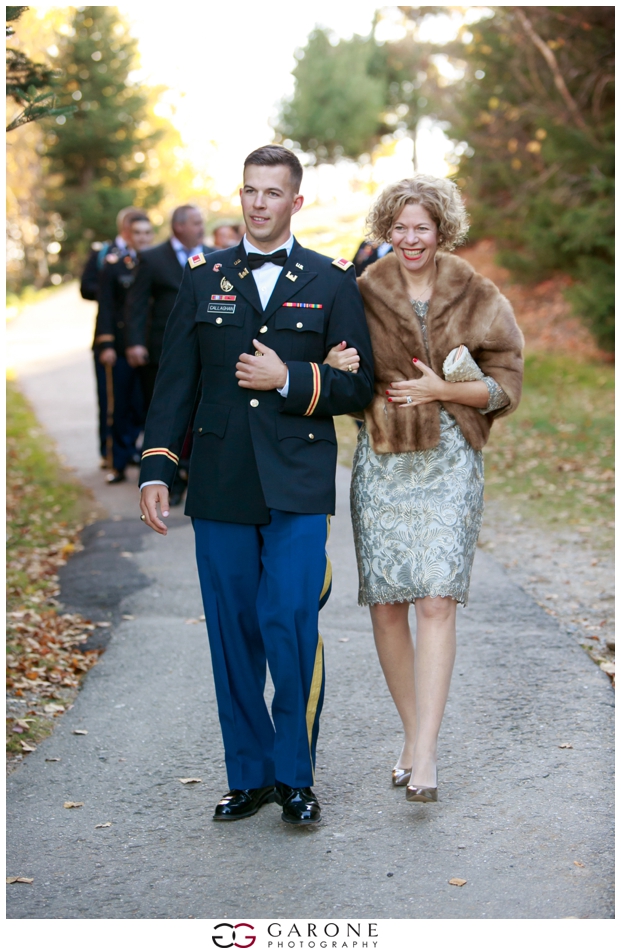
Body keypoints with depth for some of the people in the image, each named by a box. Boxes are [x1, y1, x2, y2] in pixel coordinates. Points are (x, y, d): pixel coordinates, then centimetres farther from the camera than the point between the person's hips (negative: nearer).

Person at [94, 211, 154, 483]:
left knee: (144, 405, 0)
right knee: (120, 406, 5)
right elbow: (105, 307, 1)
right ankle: (119, 463, 13)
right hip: (121, 346, 0)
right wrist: (106, 345, -8)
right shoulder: (113, 266, 5)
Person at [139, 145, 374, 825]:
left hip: (298, 487, -2)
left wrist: (289, 379, -11)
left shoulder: (332, 282, 7)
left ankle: (294, 775, 8)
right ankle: (249, 775, 19)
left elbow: (358, 385, 4)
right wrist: (156, 470, 1)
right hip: (220, 484, 2)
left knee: (289, 626, -10)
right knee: (232, 634, 6)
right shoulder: (202, 278, 12)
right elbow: (174, 381, 9)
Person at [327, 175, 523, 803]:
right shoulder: (363, 295, 8)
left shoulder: (477, 299, 5)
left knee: (437, 601, -12)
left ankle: (424, 755, -12)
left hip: (450, 463, -2)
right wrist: (339, 371, -9)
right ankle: (414, 735, 19)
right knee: (386, 606, 1)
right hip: (381, 462, 2)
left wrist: (441, 389, -11)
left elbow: (505, 386, 4)